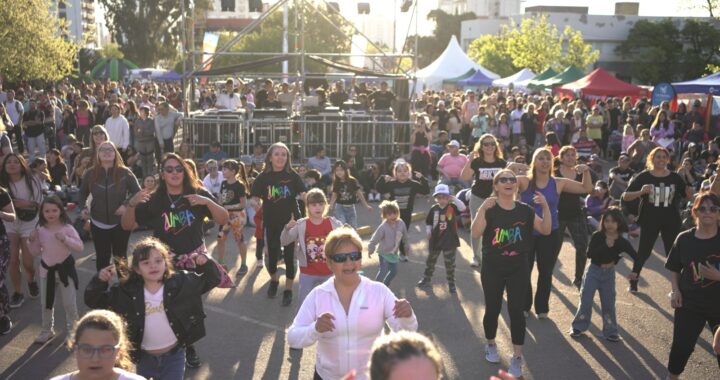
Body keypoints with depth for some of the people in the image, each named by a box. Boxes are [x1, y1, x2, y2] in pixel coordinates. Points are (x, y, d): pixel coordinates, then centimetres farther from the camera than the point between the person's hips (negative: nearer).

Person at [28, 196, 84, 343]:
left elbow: (80, 247, -18)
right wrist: (33, 241, -13)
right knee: (46, 303, 16)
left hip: (65, 268, -4)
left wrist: (65, 239, -30)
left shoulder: (67, 227, -14)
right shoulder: (40, 229, -4)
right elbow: (36, 252, 4)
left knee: (69, 303, 5)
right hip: (46, 269, 4)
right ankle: (47, 330, 34)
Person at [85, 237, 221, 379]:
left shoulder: (180, 282, -12)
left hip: (174, 356, -1)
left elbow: (211, 280, -4)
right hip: (145, 358, 1)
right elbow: (93, 301, -4)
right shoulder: (127, 291, -10)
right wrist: (100, 280, -22)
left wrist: (205, 265, -23)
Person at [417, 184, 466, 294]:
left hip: (449, 241, -3)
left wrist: (454, 199, -28)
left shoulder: (452, 207, -9)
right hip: (435, 240, 3)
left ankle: (451, 283, 21)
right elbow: (428, 222, 8)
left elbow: (463, 208, -28)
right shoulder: (434, 209, -3)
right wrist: (428, 231, -3)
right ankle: (427, 278, 36)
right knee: (430, 261, 18)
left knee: (450, 264, 8)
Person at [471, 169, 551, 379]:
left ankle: (517, 357, 9)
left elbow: (546, 230, -2)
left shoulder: (525, 210, 1)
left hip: (518, 268, 2)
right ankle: (491, 345, 35)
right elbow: (475, 233, -22)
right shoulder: (489, 209, -8)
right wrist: (482, 208, -34)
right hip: (492, 268, -1)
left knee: (516, 311, -1)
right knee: (493, 308, 9)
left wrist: (545, 207, -15)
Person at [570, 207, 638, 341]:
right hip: (593, 270, -1)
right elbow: (589, 254, -19)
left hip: (609, 273, 1)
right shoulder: (597, 236, -12)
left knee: (608, 302, 6)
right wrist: (605, 245, -28)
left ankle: (610, 331, 16)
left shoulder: (622, 241, -8)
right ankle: (578, 326, 12)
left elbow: (635, 256, 1)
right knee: (585, 299, 0)